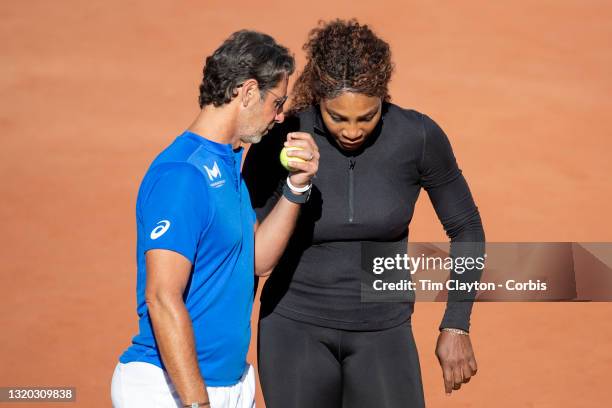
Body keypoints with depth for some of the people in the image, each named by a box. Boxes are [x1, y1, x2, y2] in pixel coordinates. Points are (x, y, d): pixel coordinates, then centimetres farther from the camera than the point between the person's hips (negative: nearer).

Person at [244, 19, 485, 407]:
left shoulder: (418, 135, -16)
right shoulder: (278, 141, -17)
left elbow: (466, 227, -1)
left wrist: (457, 327, -4)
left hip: (380, 333, 1)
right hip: (297, 328, -1)